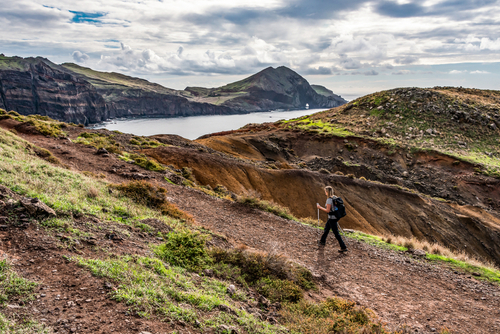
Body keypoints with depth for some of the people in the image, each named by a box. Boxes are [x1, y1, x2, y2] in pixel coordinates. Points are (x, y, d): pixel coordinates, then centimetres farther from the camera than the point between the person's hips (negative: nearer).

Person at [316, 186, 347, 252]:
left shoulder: (329, 199, -23)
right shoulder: (334, 197, 4)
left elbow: (328, 210, -24)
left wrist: (320, 207, -12)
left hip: (332, 218, -10)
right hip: (335, 216, 10)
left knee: (336, 233, -1)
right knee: (326, 228, 26)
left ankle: (343, 247, 5)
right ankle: (322, 241, 43)